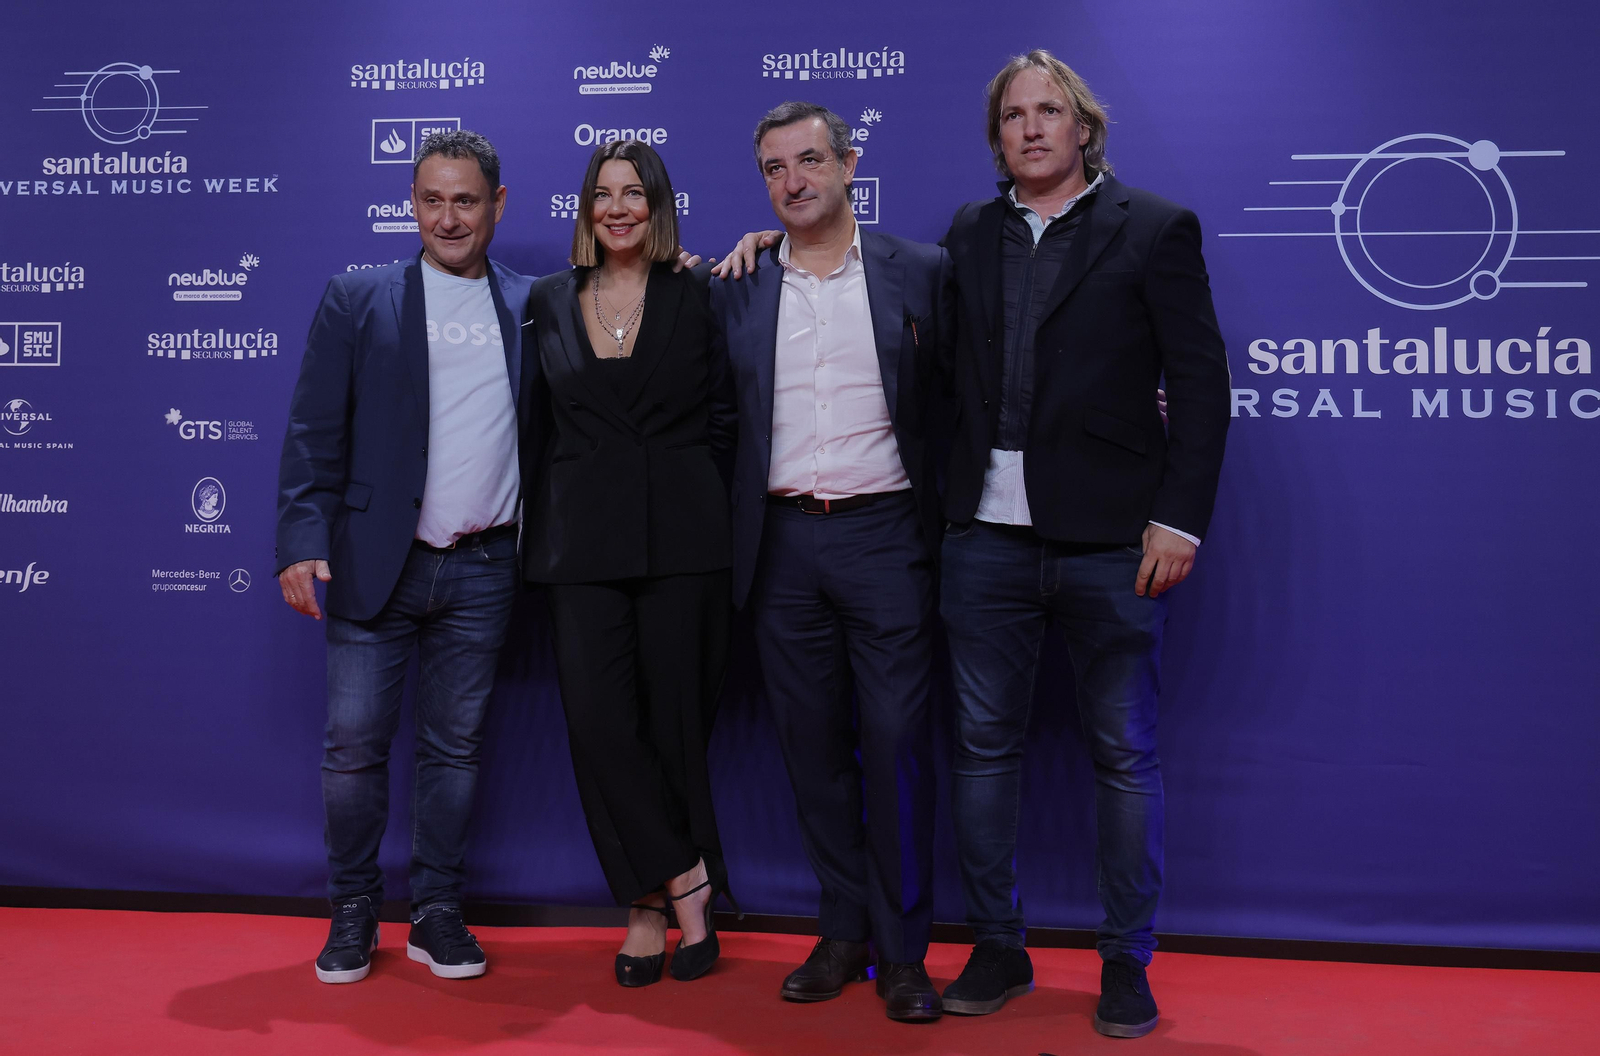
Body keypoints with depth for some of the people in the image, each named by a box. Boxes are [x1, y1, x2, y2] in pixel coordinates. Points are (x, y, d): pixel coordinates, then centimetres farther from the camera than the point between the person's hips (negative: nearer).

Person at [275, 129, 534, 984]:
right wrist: (302, 542, -9)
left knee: (456, 745, 8)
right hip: (376, 561, -1)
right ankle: (353, 913, 19)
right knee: (354, 744, 3)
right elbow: (314, 431, 0)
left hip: (481, 568, 1)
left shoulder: (534, 307, 8)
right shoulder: (357, 299, 4)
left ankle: (436, 913, 21)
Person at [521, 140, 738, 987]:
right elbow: (539, 419, 15)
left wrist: (686, 490, 0)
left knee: (677, 719, 1)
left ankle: (656, 902, 15)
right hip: (583, 541, 2)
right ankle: (680, 883, 7)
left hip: (682, 536, -2)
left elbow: (724, 416, 7)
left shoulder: (698, 296, 4)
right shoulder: (549, 302, 11)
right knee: (599, 720, -7)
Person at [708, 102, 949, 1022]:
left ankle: (903, 952, 9)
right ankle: (844, 933, 22)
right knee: (813, 745, 9)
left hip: (884, 533, -3)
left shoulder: (918, 272, 3)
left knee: (896, 742, -3)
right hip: (783, 540, 3)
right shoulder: (738, 291, 9)